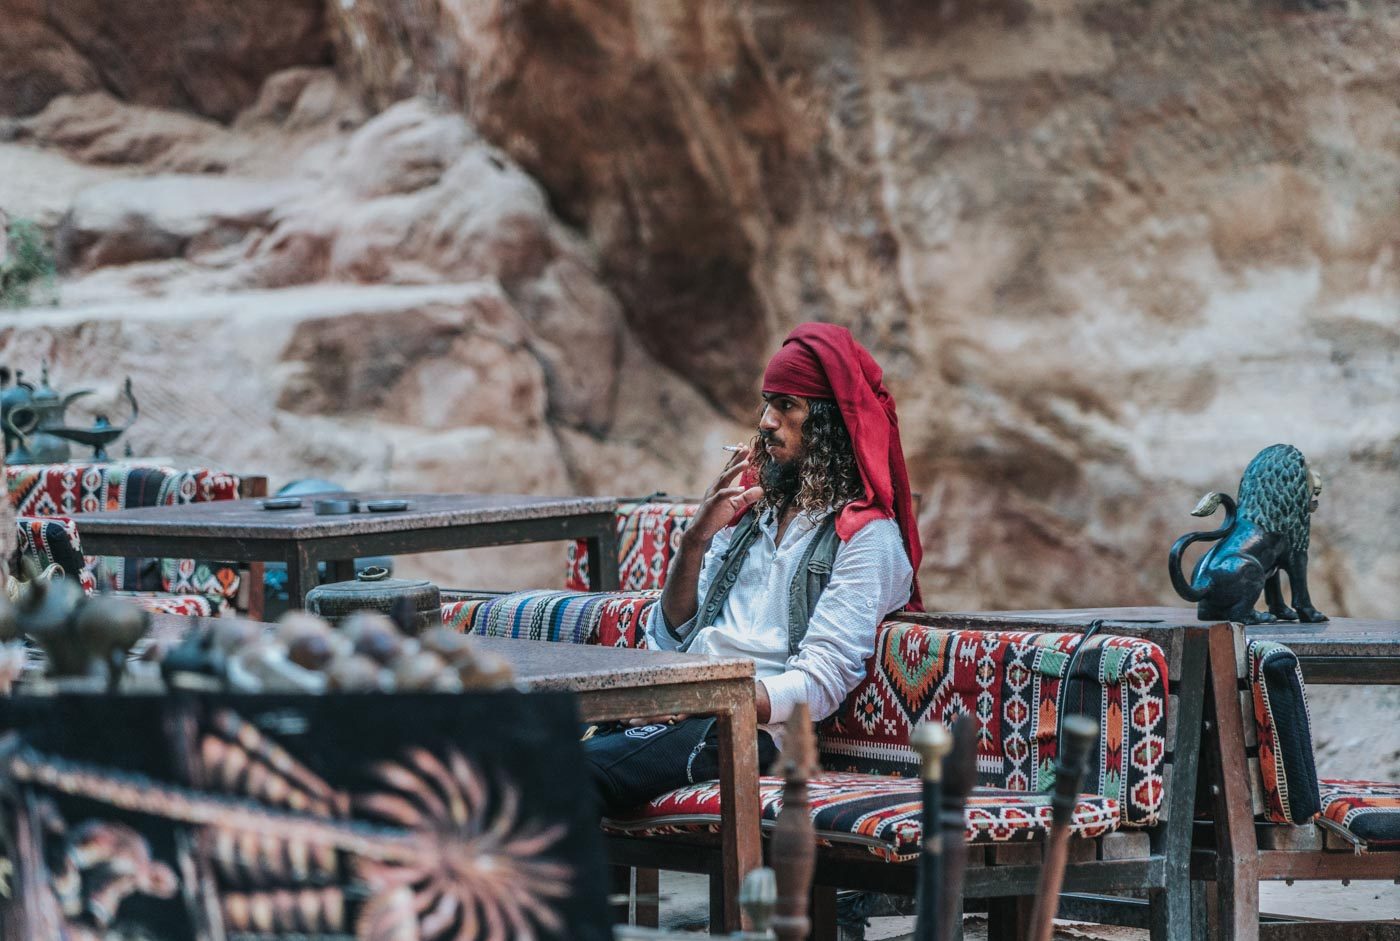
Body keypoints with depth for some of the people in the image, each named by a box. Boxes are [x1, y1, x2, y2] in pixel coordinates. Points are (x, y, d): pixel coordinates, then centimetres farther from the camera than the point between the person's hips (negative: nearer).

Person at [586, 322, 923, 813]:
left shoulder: (867, 536, 2)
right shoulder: (750, 510, 25)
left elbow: (818, 685, -8)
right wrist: (694, 540, 4)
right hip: (681, 702, 6)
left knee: (583, 768, -34)